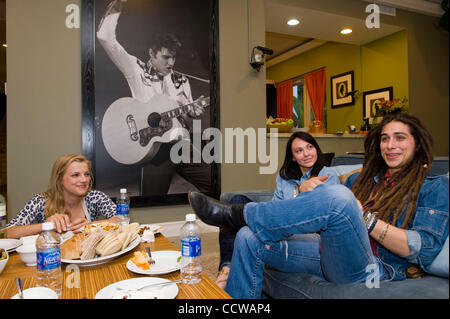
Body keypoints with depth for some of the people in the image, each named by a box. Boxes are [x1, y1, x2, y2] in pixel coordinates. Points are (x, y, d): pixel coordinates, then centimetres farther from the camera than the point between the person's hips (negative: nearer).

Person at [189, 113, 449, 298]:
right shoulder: (363, 178, 21)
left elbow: (426, 250, -7)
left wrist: (364, 217, -14)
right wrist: (307, 192, -2)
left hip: (373, 271, -6)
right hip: (330, 255, 6)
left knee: (338, 197, -35)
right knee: (249, 239, -9)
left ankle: (237, 215, -20)